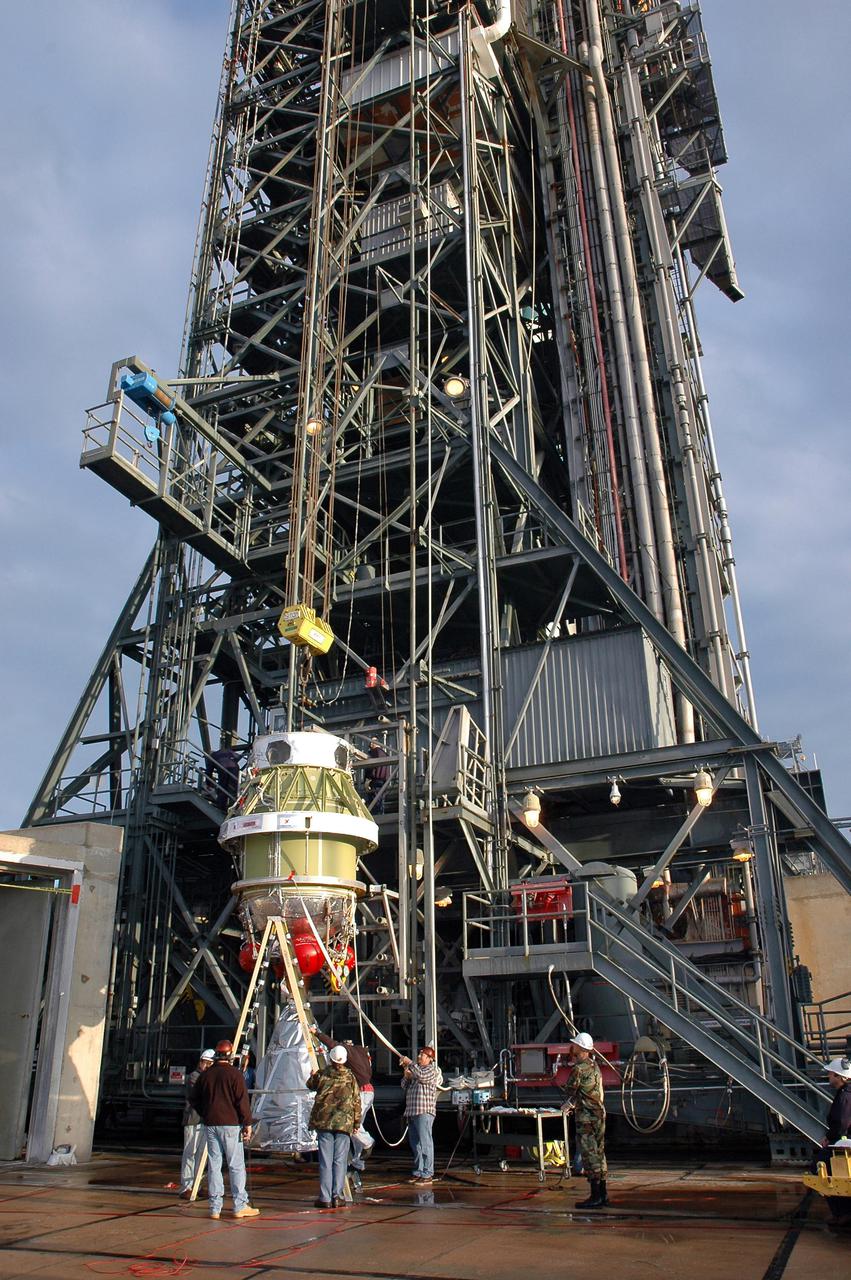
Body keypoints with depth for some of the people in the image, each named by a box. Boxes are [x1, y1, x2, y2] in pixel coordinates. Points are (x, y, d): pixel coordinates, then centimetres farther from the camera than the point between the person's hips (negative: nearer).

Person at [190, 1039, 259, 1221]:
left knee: (214, 1165, 9)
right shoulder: (235, 1074, -8)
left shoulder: (205, 1075, 8)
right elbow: (242, 1101, -11)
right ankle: (240, 1206, 2)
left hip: (210, 1125, 5)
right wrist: (247, 1124, -5)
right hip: (230, 1124, -5)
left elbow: (193, 1099, 14)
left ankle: (215, 1208, 10)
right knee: (236, 1165, 1)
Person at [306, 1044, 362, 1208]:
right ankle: (338, 1197, 4)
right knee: (340, 1161, 5)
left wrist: (312, 1076, 40)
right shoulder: (350, 1076, 1)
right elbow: (356, 1101, 3)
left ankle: (325, 1198, 5)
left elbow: (311, 1086, 19)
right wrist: (356, 1122, 11)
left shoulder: (322, 1073, -1)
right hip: (344, 1123, 0)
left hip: (323, 1121, 0)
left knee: (325, 1161, 4)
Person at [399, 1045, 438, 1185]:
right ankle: (418, 1172, 19)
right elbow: (404, 1086, 22)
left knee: (425, 1143, -10)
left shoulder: (431, 1069, -2)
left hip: (424, 1112, -8)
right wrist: (406, 1075, 3)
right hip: (411, 1111, 9)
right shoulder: (416, 1069, 22)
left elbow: (420, 1075, -23)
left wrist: (409, 1063, -13)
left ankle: (427, 1175, -11)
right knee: (415, 1144, 12)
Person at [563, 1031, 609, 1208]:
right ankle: (602, 1195, 18)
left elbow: (569, 1090, -8)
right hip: (599, 1112, 9)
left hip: (586, 1116, -9)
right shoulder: (594, 1066, 10)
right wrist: (572, 1104, 20)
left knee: (589, 1154, -4)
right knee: (598, 1152, 13)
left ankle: (595, 1197, -2)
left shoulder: (579, 1068, -16)